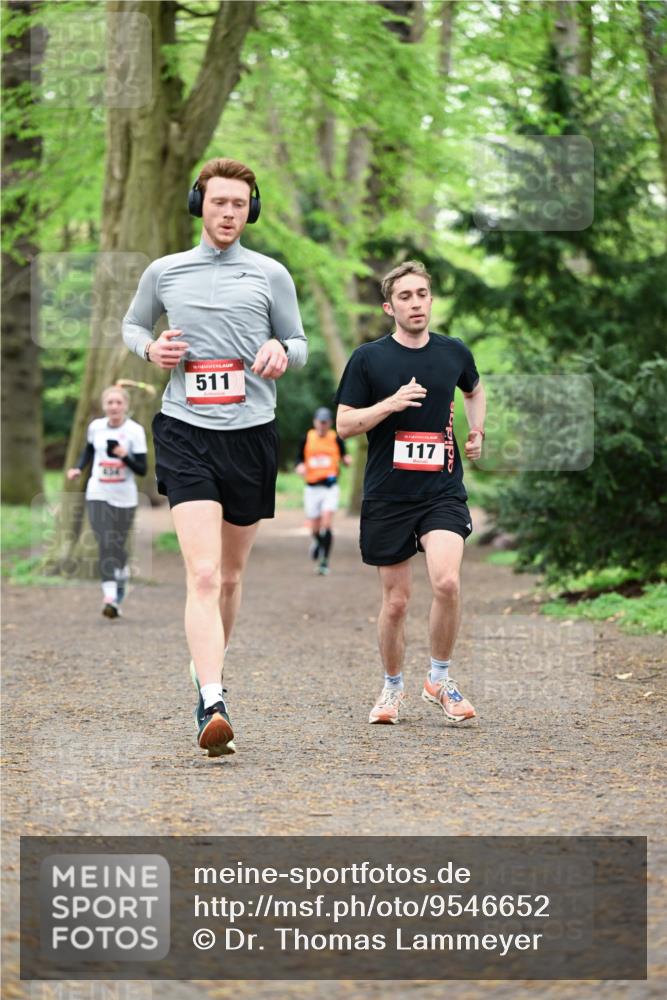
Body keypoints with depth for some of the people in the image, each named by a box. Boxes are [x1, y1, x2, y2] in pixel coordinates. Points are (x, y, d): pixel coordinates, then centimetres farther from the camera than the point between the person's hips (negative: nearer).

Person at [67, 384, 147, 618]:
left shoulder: (135, 430, -9)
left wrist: (125, 457, -27)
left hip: (124, 498, -1)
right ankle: (111, 598, -17)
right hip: (97, 495, 1)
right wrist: (78, 468, 4)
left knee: (117, 545, 7)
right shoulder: (95, 427, 1)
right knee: (104, 544, -12)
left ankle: (123, 573, 41)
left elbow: (142, 470, -10)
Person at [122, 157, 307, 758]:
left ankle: (209, 669, 38)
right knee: (203, 575, -17)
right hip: (186, 432, -2)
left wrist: (282, 351, -10)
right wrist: (150, 348, 1)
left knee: (231, 574, 13)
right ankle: (213, 708, -28)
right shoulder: (164, 272, 8)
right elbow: (132, 324, 24)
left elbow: (299, 343, 14)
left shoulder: (271, 275, 7)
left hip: (252, 432, 2)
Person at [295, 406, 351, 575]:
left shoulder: (336, 439, 2)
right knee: (314, 528, 7)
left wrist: (346, 460, -13)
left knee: (327, 523, -18)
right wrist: (300, 467, -10)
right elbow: (299, 460, 11)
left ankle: (324, 562, -14)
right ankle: (317, 542, 44)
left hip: (330, 487, -2)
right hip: (312, 487, 2)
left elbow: (344, 457, 9)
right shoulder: (307, 439, 5)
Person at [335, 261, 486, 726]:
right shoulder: (368, 358, -2)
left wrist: (477, 432, 14)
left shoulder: (454, 352, 6)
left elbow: (475, 390, 28)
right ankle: (393, 688, 26)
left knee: (447, 582, -20)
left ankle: (440, 678, 0)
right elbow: (344, 424, -3)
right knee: (396, 601, 5)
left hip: (443, 491, 1)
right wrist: (391, 403, -16)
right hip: (387, 496, -1)